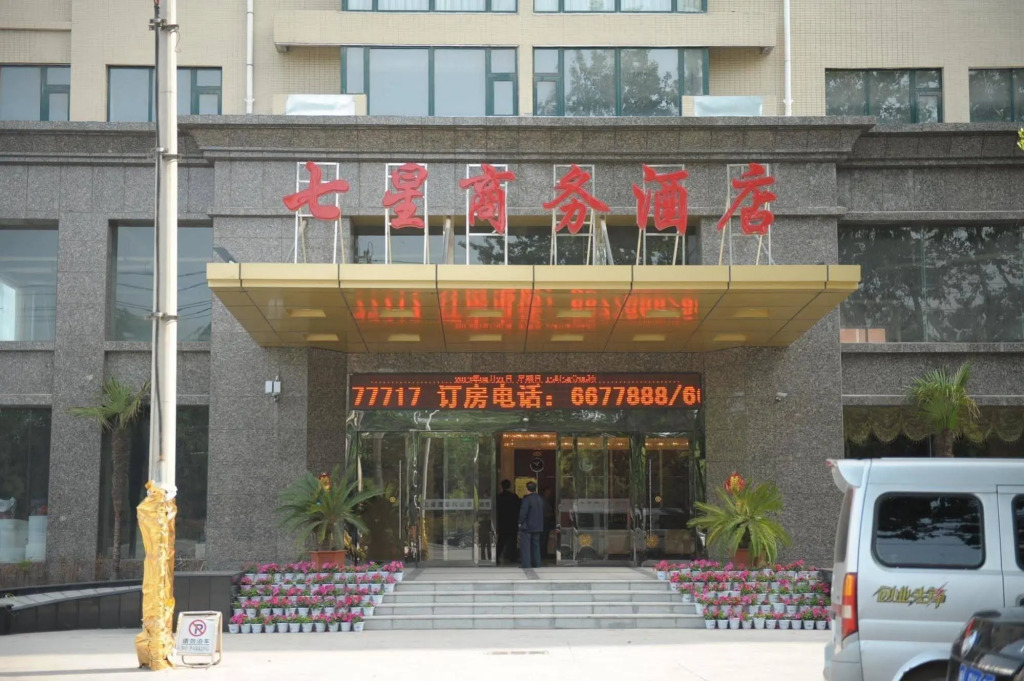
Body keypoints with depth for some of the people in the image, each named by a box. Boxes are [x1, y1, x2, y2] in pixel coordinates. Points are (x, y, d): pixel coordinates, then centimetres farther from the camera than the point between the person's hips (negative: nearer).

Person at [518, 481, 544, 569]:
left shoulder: (527, 499, -15)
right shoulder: (540, 499, 8)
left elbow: (523, 512, -19)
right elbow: (543, 512, 14)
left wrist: (520, 522, -8)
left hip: (527, 526, -7)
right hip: (537, 526, 7)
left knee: (525, 546, -3)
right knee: (535, 545, 15)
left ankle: (526, 564, -8)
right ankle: (537, 563, 17)